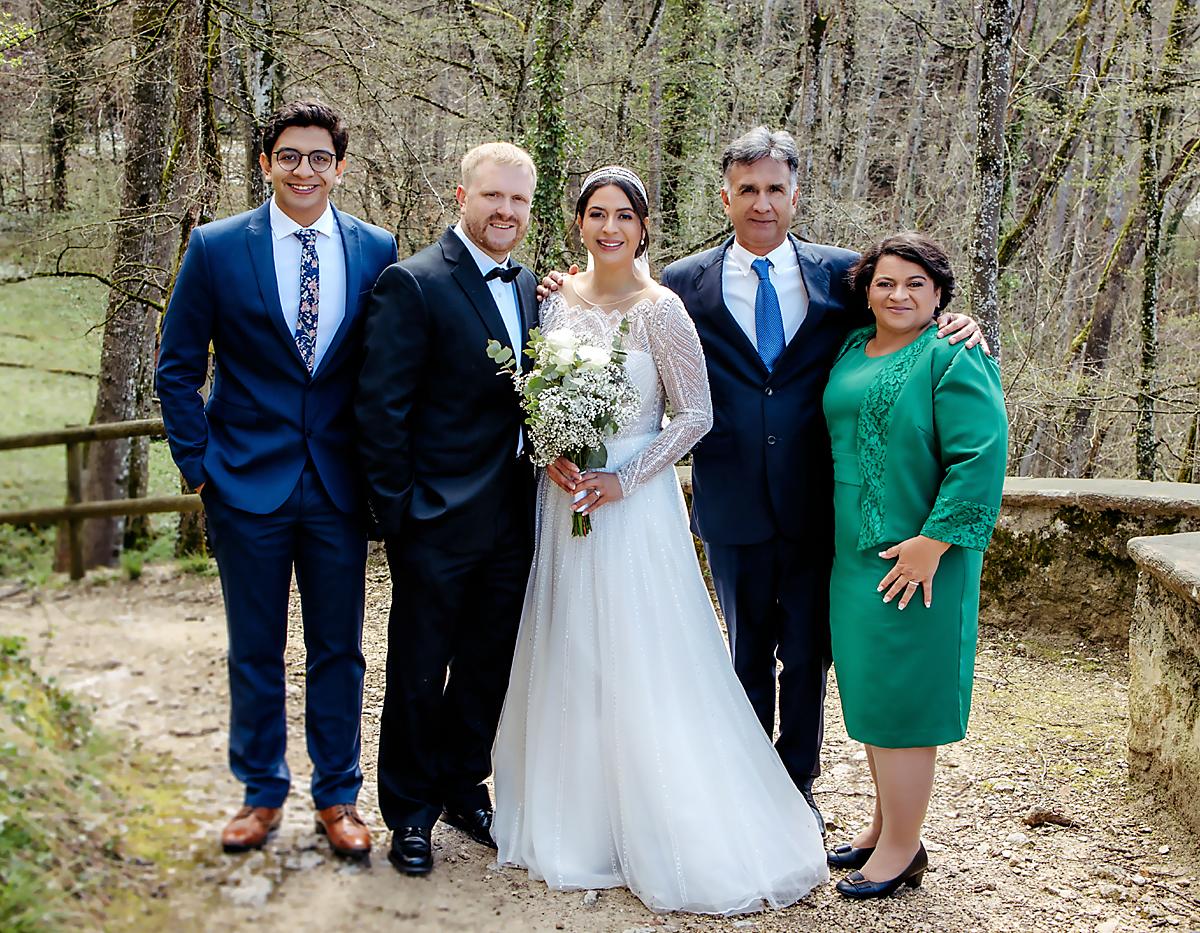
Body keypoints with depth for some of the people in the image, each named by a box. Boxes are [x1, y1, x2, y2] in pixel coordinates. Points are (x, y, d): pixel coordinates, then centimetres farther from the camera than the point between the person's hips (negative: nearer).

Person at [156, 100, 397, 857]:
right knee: (254, 651, 11)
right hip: (248, 483, -1)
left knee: (339, 649, 11)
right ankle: (262, 793, 28)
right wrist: (198, 462, -3)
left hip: (340, 486, 1)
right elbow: (179, 366, 2)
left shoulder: (377, 250, 1)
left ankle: (338, 796, 26)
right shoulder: (217, 247, -3)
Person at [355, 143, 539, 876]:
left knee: (488, 668, 18)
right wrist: (397, 510, -14)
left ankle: (464, 787, 37)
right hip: (438, 520, -6)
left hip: (512, 519, 6)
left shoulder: (529, 286, 9)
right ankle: (411, 811, 27)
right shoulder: (414, 283, -12)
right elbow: (381, 409, -14)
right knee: (419, 674, 9)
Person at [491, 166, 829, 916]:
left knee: (642, 666, -2)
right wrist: (550, 455, -7)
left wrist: (624, 480, -16)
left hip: (634, 505, -5)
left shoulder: (660, 310, -10)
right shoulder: (558, 300, 5)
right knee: (568, 662, 12)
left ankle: (667, 837, 12)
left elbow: (697, 414, -10)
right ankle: (576, 820, 27)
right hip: (564, 499, 5)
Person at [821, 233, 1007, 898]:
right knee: (869, 690, 16)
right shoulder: (852, 351, 11)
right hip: (854, 554, 8)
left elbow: (981, 455, -20)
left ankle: (902, 850, 14)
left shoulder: (952, 357, -12)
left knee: (900, 693, 0)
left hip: (915, 559, -8)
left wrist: (933, 543, -22)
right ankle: (884, 824, 31)